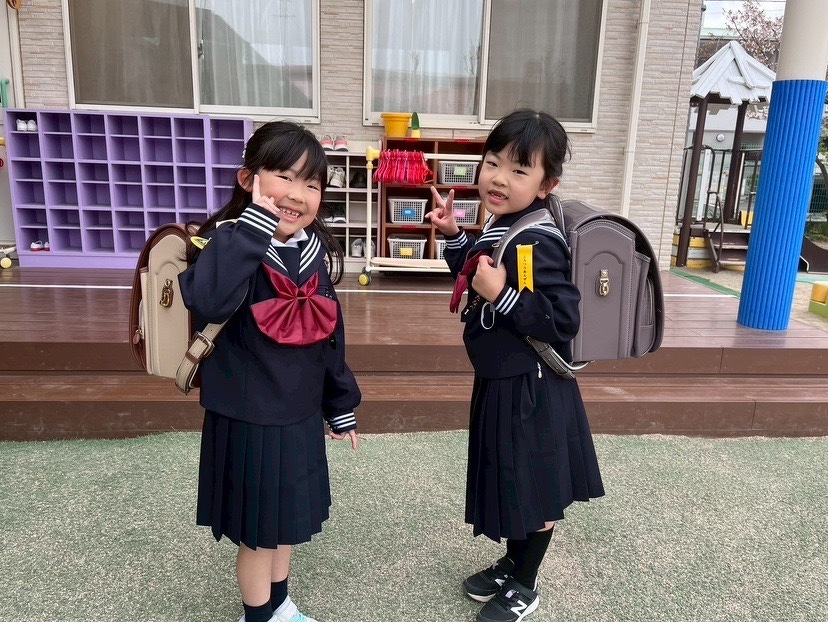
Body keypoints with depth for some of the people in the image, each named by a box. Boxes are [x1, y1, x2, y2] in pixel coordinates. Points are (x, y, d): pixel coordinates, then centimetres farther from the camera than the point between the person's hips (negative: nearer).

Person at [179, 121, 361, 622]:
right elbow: (209, 302, -42)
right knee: (257, 530, 13)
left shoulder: (315, 250, 0)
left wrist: (341, 405, 13)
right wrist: (253, 226, -37)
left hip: (301, 414, 6)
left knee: (289, 519, 23)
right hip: (248, 418, -6)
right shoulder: (229, 243, -18)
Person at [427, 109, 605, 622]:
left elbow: (563, 321, -27)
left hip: (530, 391, -9)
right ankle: (512, 565, 46)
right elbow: (476, 279, 19)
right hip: (500, 382, 9)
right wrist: (454, 235, 7)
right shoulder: (499, 227, 4)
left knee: (535, 491, 12)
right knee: (512, 483, 24)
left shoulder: (537, 244, -25)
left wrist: (502, 295, -31)